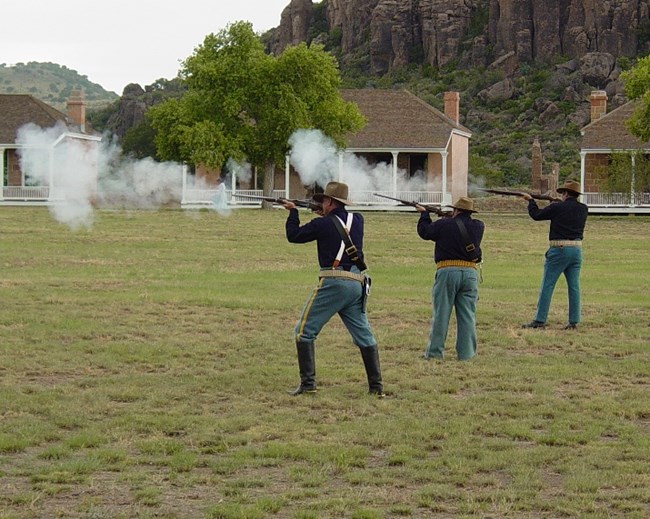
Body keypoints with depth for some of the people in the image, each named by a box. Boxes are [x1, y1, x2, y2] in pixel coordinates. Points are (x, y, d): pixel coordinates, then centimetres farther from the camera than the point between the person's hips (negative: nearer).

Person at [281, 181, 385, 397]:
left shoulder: (323, 224, -4)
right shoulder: (357, 220, 11)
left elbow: (293, 235, 8)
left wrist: (293, 212, 22)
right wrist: (326, 215, 30)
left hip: (333, 282, -6)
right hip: (357, 284, 6)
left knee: (304, 331, 2)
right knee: (364, 335, 11)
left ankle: (308, 383, -6)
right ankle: (376, 386, 9)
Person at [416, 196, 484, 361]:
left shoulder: (444, 224, -4)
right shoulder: (478, 227, 6)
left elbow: (424, 231, 11)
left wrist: (424, 214, 27)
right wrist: (452, 219, 31)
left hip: (447, 272, -3)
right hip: (470, 273, 3)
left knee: (441, 313, 3)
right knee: (467, 315, 6)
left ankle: (435, 352, 5)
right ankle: (466, 353, 4)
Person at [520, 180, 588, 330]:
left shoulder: (558, 207, -8)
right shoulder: (582, 209, 6)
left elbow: (536, 215, 3)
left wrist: (531, 201, 19)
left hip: (559, 250, -5)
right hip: (577, 250, 5)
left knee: (547, 285, 0)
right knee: (574, 286, 7)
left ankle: (540, 320, -1)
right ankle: (573, 321, 5)